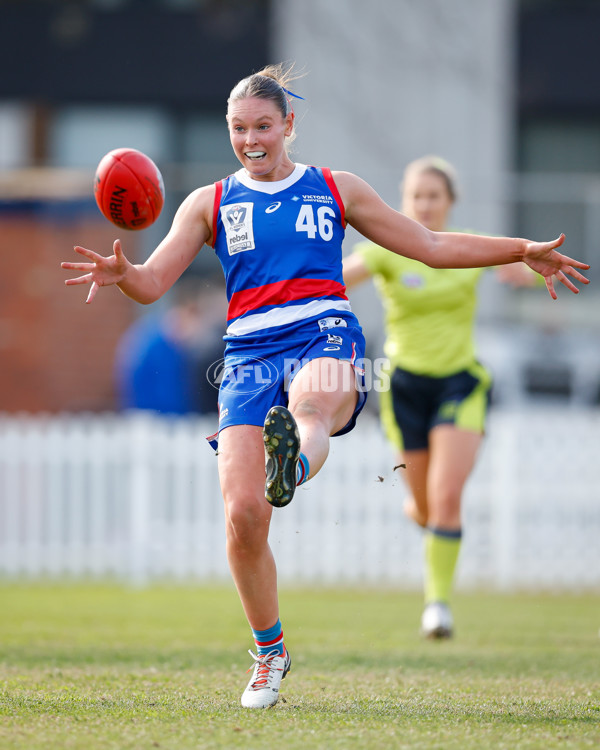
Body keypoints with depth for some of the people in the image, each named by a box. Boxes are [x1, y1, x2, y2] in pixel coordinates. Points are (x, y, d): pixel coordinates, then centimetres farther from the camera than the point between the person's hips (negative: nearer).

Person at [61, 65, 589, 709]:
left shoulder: (334, 190, 18)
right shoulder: (210, 204, 17)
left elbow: (431, 246, 23)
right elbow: (153, 282, 7)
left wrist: (522, 252, 16)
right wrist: (119, 273, -17)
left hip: (325, 336, 0)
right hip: (250, 352, 1)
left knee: (311, 405, -40)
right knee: (242, 514, -14)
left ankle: (293, 465, -75)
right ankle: (269, 652, 5)